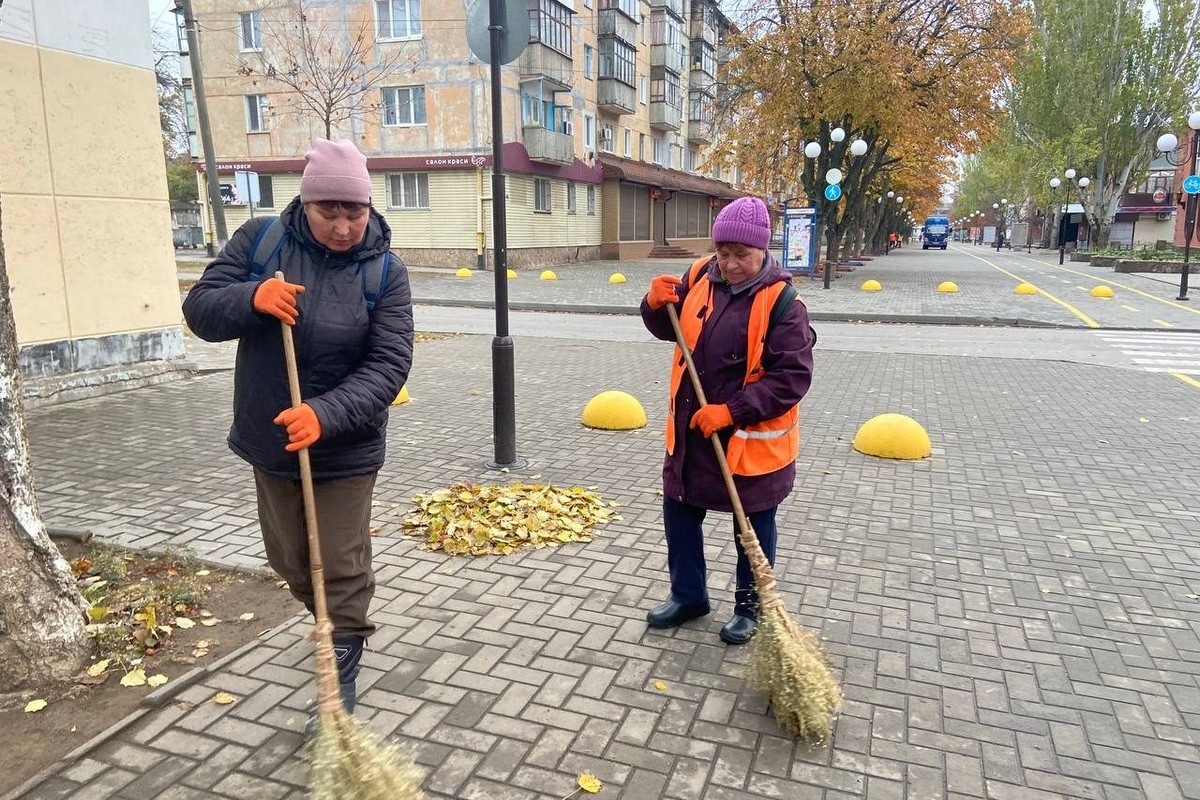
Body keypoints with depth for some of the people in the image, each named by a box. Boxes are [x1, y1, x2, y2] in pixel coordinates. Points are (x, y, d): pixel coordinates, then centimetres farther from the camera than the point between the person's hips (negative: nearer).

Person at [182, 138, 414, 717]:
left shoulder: (384, 271, -11)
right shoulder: (260, 240, -4)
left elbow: (389, 364, -17)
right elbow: (200, 310, -3)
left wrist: (326, 415, -32)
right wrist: (250, 297, -25)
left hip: (344, 452, -4)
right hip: (270, 443, 4)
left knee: (342, 571, 2)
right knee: (290, 560, 21)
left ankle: (340, 683, 19)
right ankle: (338, 629, 49)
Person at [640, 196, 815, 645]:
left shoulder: (780, 300, -18)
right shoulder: (701, 277, -1)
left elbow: (792, 376, -21)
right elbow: (671, 330, 12)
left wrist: (732, 411, -25)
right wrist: (657, 305, -11)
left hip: (751, 439, -6)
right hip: (691, 430, 6)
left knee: (753, 526, 12)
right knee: (679, 511, 16)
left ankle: (750, 605, 32)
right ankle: (688, 595, 35)